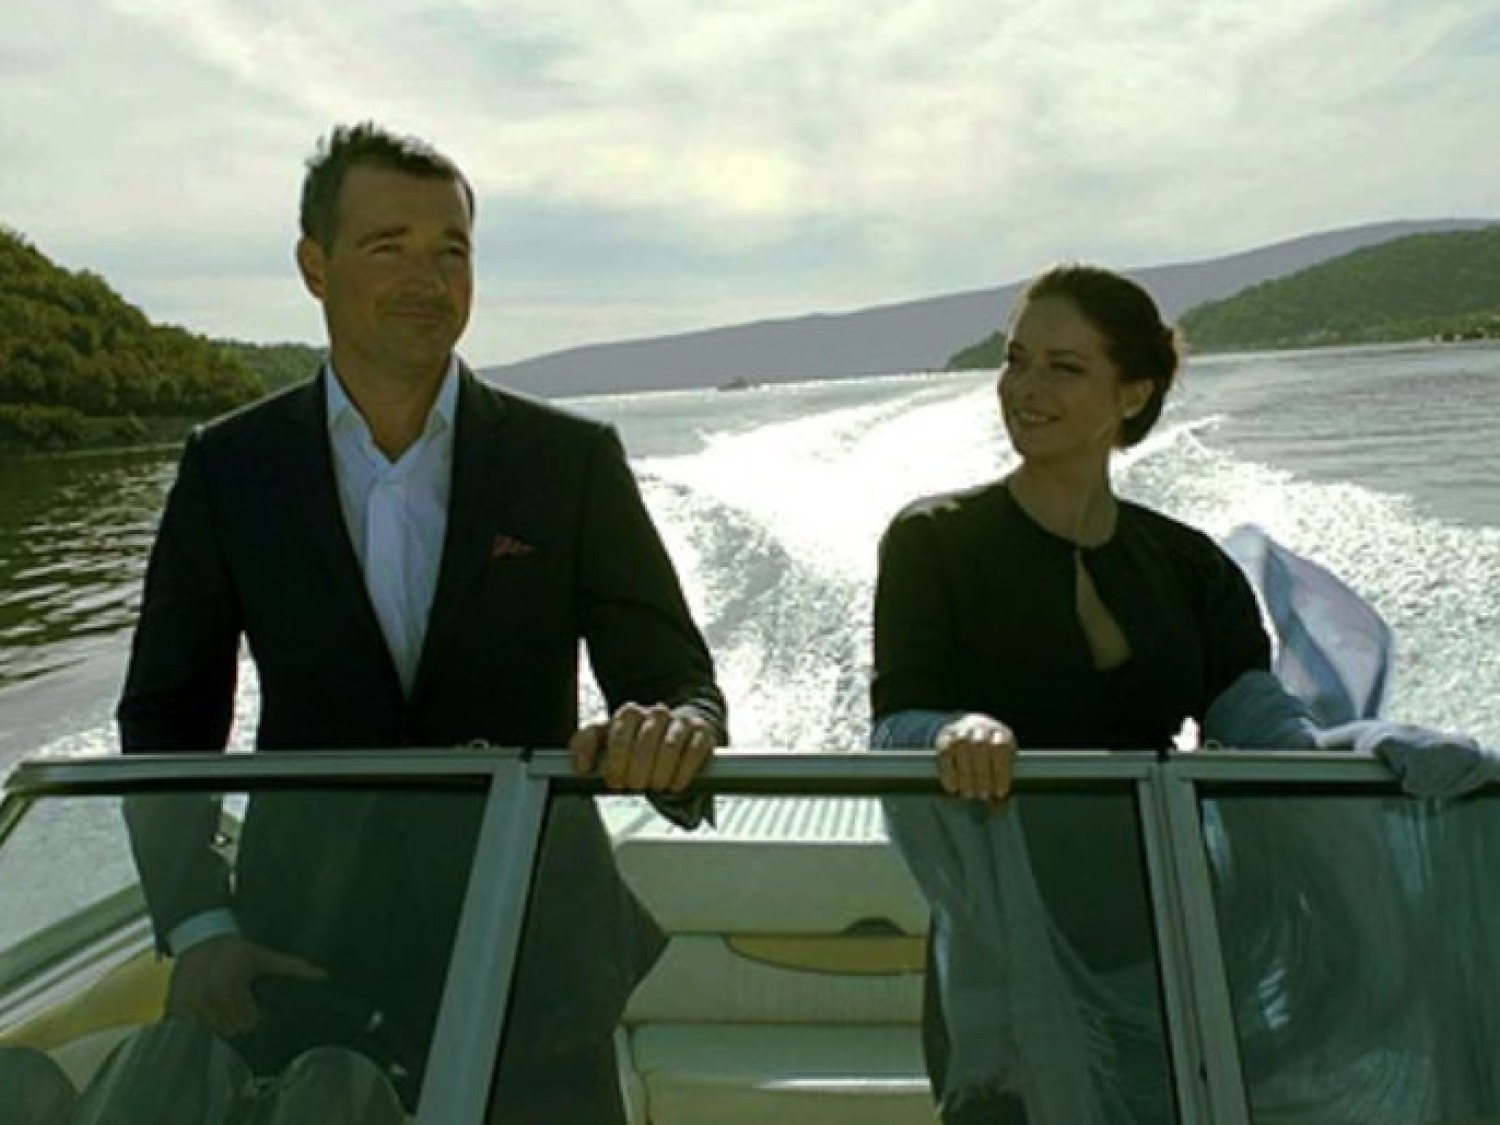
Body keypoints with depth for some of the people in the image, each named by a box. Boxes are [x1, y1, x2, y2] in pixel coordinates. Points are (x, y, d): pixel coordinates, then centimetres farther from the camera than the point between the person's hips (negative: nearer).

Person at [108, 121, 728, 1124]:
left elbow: (680, 676, -3)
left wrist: (674, 731, -28)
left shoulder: (572, 459, -1)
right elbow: (166, 720, 5)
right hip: (299, 948, 1)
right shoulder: (229, 468, 2)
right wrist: (198, 927, -7)